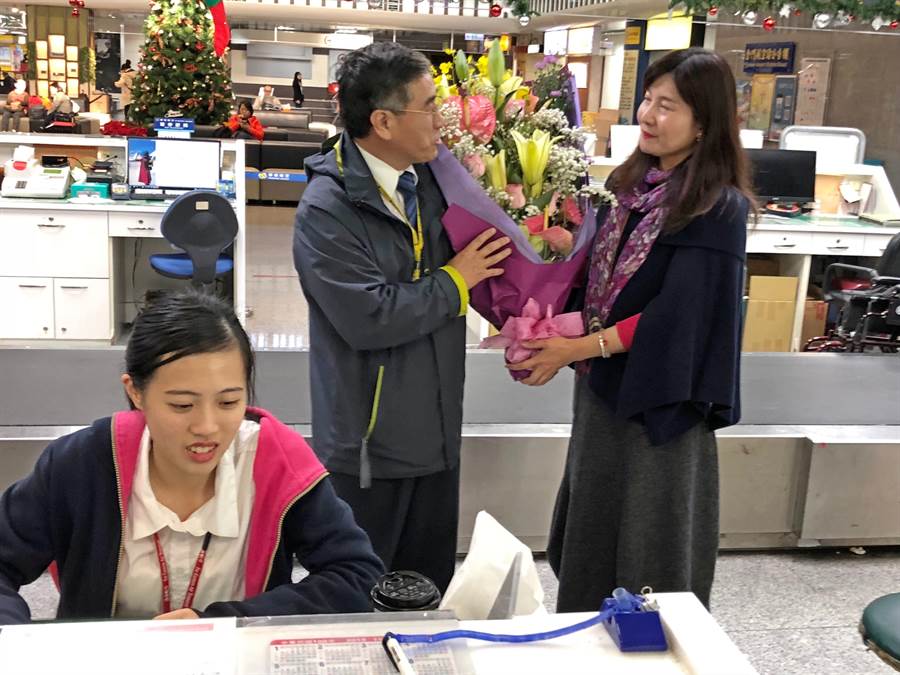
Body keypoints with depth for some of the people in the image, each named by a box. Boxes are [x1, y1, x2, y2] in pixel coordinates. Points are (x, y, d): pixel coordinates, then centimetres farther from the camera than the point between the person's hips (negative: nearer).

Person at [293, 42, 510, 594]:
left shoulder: (434, 179, 3)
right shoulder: (326, 209, -18)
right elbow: (369, 319, -26)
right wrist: (454, 280, -15)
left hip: (438, 433, 7)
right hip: (369, 444, -6)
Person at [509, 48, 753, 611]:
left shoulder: (718, 209, -18)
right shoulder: (633, 183, 4)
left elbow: (675, 318, -21)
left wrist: (576, 349, -19)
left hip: (656, 399, -7)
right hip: (605, 388, 8)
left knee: (648, 545, 8)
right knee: (591, 533, 20)